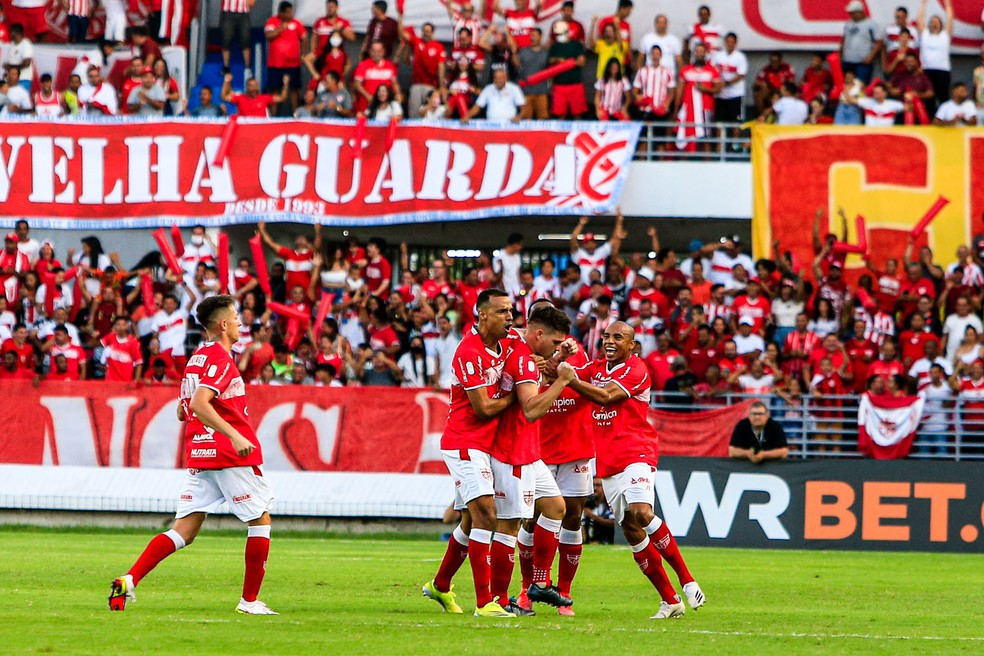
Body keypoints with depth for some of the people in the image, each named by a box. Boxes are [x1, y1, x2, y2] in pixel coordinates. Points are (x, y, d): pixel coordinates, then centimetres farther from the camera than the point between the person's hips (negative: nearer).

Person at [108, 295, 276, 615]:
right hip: (231, 456, -8)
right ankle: (250, 600, 9)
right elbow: (199, 403, -25)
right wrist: (234, 435, -31)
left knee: (184, 531, 2)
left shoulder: (197, 358, 17)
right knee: (261, 520, 8)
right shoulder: (220, 358, -11)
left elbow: (183, 411, 25)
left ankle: (130, 579, -15)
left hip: (198, 456, 8)